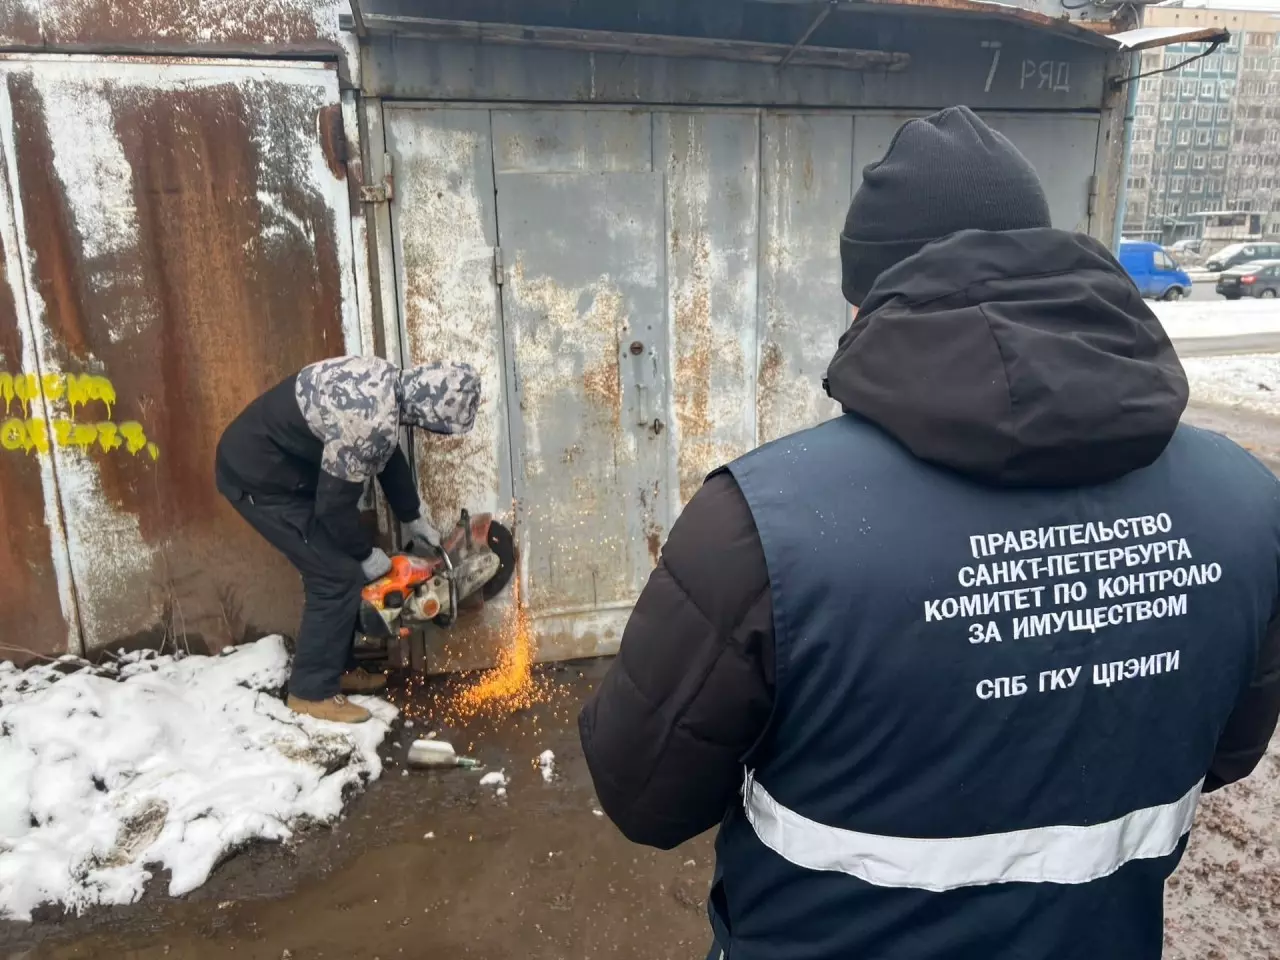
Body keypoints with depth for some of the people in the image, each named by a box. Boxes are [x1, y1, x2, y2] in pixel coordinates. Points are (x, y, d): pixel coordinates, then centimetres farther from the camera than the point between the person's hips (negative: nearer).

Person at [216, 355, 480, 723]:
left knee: (338, 567, 15)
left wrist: (414, 519, 22)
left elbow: (390, 457, 14)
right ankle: (311, 691, 7)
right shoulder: (371, 420, -32)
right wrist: (367, 555, -5)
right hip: (257, 475, -10)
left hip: (273, 462, 10)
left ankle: (335, 669, 28)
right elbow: (335, 502, -22)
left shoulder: (386, 380, -2)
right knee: (339, 576, -6)